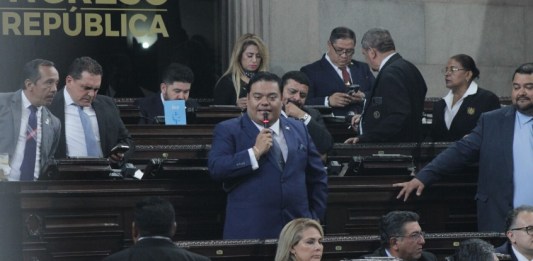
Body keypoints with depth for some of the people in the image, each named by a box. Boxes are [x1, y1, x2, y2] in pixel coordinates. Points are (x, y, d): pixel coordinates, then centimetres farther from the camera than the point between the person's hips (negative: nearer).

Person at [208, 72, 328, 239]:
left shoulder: (298, 129, 15)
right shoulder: (228, 130, 3)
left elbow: (317, 178, 20)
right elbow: (216, 169, -12)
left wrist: (315, 218, 12)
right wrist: (255, 152, -16)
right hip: (249, 232, -3)